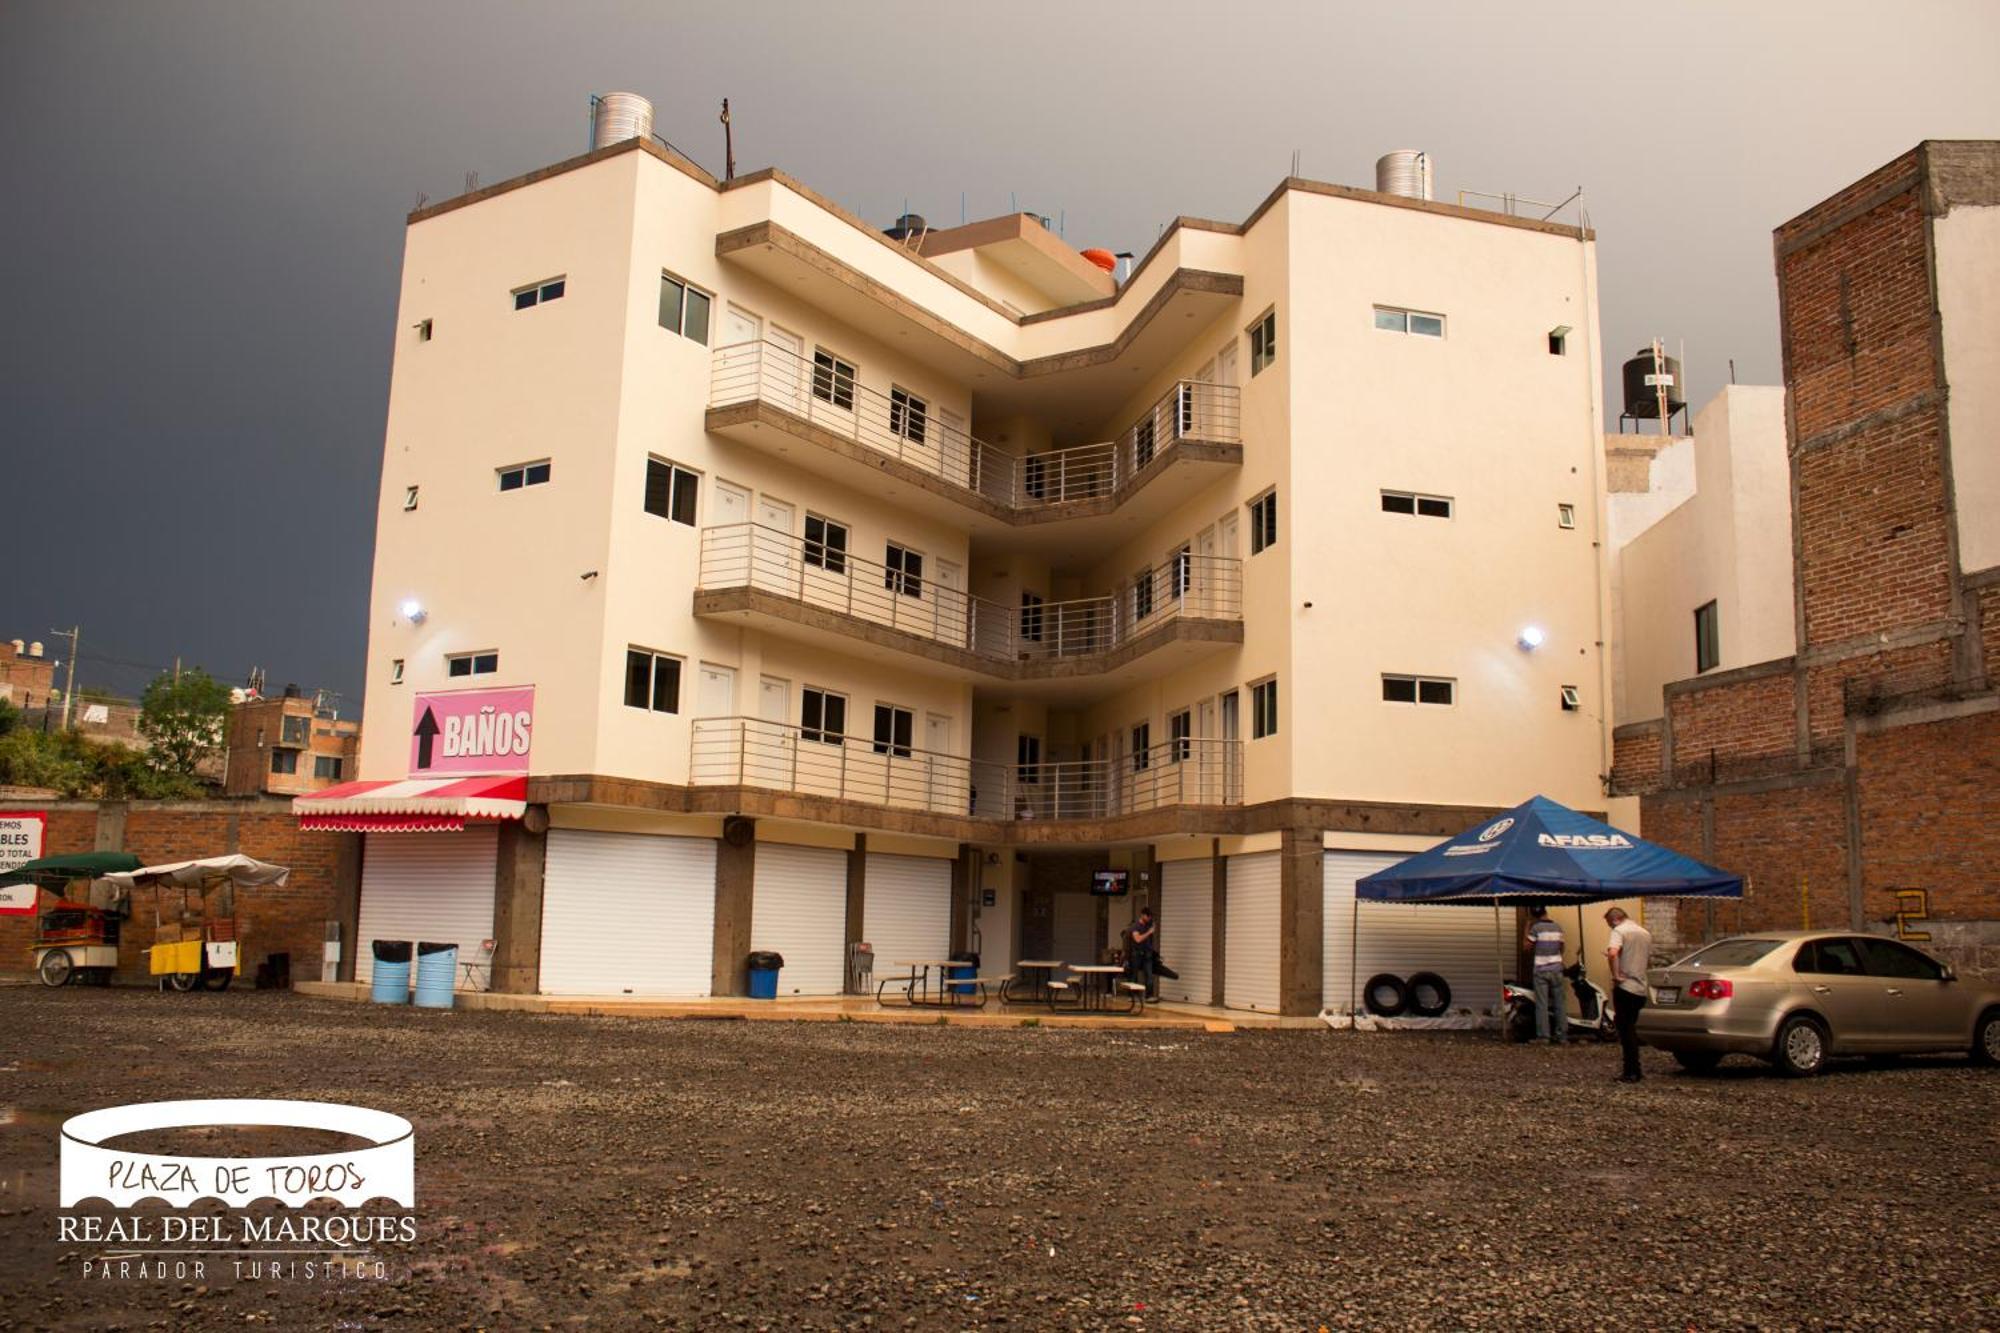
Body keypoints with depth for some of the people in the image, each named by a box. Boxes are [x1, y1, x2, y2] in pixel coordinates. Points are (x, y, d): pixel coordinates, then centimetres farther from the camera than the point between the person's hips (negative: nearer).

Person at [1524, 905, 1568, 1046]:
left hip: (1541, 969, -4)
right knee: (1560, 1002, 8)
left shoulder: (1536, 928, -10)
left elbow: (1528, 948, -6)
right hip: (1556, 968, 4)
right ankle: (1562, 1035, 10)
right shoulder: (1558, 927, 3)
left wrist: (1527, 930, 2)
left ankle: (1544, 1036, -3)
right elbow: (1561, 948, 13)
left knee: (1542, 1004, -1)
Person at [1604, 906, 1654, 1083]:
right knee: (1631, 1029, 16)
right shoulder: (1645, 933, 14)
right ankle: (1634, 1070, 18)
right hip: (1641, 989, 7)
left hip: (1625, 987, -7)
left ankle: (1632, 1073, -1)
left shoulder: (1620, 931, -9)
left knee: (1626, 1030, -1)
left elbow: (1613, 953, -28)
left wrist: (1615, 975, -18)